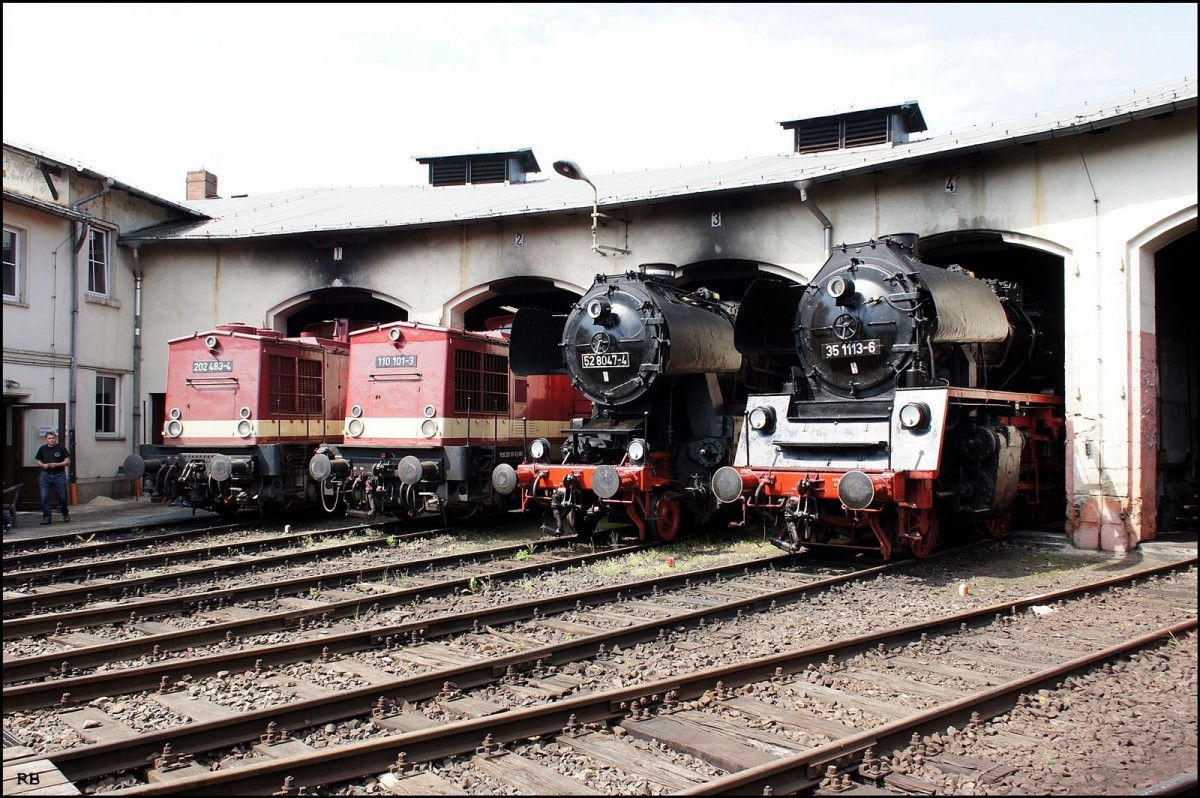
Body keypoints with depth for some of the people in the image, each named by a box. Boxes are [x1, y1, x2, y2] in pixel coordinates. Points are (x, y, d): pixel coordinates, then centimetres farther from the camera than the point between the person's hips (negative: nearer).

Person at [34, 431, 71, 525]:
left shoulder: (61, 448, 0)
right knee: (44, 498, -2)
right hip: (46, 475, 2)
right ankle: (46, 517, 6)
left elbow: (68, 461, -1)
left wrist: (57, 464, -15)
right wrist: (43, 465, -8)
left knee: (62, 497, 2)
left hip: (59, 475, -2)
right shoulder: (42, 449, 8)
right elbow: (38, 461, 14)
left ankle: (66, 514, 24)